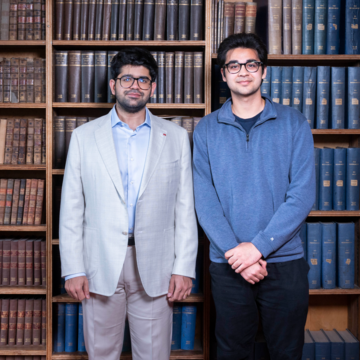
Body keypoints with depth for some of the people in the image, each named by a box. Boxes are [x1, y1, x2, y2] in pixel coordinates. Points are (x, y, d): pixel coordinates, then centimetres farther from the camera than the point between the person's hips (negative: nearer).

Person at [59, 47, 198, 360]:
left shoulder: (176, 137, 5)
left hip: (154, 267, 0)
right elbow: (71, 208, 3)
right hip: (100, 264, 1)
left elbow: (185, 208, 3)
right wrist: (73, 269, -2)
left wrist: (184, 268, -2)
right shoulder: (84, 136, 5)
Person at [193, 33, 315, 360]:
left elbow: (302, 195, -7)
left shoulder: (293, 123, 1)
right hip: (228, 265, 1)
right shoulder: (207, 129, 3)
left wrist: (258, 246, -15)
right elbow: (204, 200, -3)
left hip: (285, 262, 0)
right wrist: (234, 252, -14)